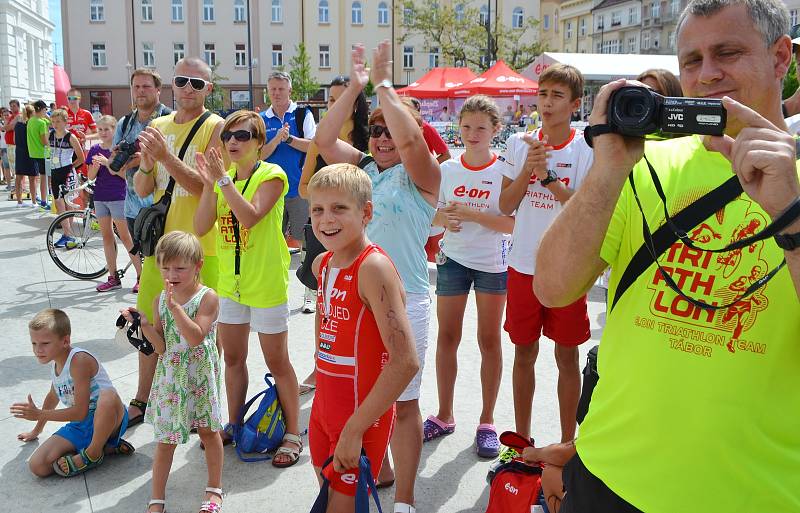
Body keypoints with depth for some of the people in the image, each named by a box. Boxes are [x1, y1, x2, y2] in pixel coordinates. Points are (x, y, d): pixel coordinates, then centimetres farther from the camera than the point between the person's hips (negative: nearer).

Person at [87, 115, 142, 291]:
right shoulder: (95, 150, 9)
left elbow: (125, 174, -11)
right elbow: (91, 176, 8)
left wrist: (107, 162, -22)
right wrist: (96, 165, -12)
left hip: (118, 197, -5)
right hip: (100, 197, 6)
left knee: (125, 237, -5)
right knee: (107, 237, 8)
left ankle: (141, 276, 1)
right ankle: (113, 278, 14)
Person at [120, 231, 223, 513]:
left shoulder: (207, 298, -12)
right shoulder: (160, 300, 0)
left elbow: (195, 337, -25)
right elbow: (161, 347, -1)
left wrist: (174, 306, -28)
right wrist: (144, 324, -17)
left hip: (201, 375, -3)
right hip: (170, 376, 3)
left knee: (208, 431, 10)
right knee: (165, 439, 8)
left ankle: (214, 490, 28)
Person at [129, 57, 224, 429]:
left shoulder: (216, 127, -7)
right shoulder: (157, 127, 9)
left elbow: (205, 186, -18)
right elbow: (142, 190, 6)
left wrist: (165, 155, -28)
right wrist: (147, 162, -14)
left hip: (200, 245, -5)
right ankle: (141, 401, 31)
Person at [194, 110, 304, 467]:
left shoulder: (271, 175, -12)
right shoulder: (222, 175, 5)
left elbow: (250, 216, -28)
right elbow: (201, 227, -4)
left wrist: (222, 179, -28)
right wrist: (209, 183, -15)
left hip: (266, 283, -6)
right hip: (230, 281, 6)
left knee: (277, 362, 3)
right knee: (232, 357, 17)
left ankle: (292, 434, 15)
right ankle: (233, 424, 34)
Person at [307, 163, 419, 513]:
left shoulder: (374, 267, -24)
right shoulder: (322, 263, 1)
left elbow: (405, 362, -29)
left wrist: (354, 429, -24)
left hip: (362, 416, -8)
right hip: (325, 406, 8)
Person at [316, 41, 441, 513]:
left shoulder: (421, 175, -8)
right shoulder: (362, 168, 9)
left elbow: (409, 139, -27)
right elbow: (325, 140, 1)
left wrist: (384, 84, -17)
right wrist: (355, 88, -4)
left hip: (404, 300, -6)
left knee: (402, 402, 3)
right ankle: (379, 468, 40)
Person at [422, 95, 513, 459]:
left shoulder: (504, 170, -8)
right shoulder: (446, 169, 2)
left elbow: (513, 224, -13)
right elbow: (431, 214, 7)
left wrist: (470, 214, -23)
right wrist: (443, 218, -16)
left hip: (493, 262, -3)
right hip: (452, 259, 3)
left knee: (489, 340, 5)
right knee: (447, 337, 8)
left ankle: (487, 421, 18)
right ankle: (444, 415, 23)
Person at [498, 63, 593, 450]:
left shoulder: (587, 149, -6)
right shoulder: (519, 143, 3)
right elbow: (505, 206, 2)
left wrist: (548, 176, -20)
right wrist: (528, 170, -13)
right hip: (523, 265, 3)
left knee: (567, 356, 9)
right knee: (524, 353, 13)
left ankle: (567, 441, 25)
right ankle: (521, 437, 29)